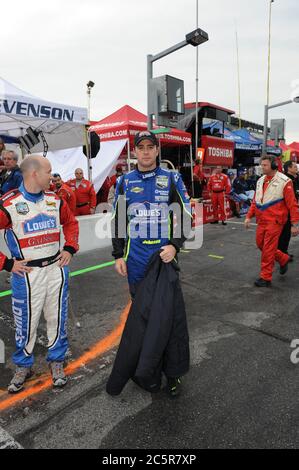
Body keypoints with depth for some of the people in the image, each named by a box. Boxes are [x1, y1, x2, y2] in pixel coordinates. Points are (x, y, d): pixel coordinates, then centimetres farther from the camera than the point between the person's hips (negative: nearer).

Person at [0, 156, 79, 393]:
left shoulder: (55, 200, 4)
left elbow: (71, 222, 19)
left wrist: (70, 248, 6)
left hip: (56, 269, 4)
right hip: (27, 273, -4)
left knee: (57, 318, 13)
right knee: (26, 322, 9)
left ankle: (57, 360, 33)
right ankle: (23, 366, 32)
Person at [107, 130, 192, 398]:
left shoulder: (172, 179, 1)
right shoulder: (124, 182, 7)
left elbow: (186, 215, -1)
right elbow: (117, 220, 10)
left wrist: (174, 246, -15)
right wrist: (118, 255, 5)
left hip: (165, 255, -2)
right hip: (135, 259, 3)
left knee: (169, 310, 2)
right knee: (139, 310, 13)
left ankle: (173, 370, 18)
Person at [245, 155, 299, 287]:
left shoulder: (284, 181, -10)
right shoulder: (260, 181, 11)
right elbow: (255, 201, 16)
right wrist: (249, 216, 10)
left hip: (274, 221, -7)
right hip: (261, 221, 7)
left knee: (268, 249, -4)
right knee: (260, 244, 14)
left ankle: (265, 277, 8)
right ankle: (283, 259, 36)